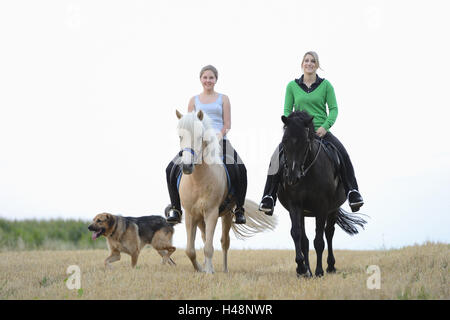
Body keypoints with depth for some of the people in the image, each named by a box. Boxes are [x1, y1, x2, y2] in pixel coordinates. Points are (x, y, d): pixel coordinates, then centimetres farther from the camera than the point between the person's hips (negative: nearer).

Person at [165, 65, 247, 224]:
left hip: (219, 141, -1)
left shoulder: (223, 99, 11)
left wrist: (219, 135, -14)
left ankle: (239, 209, -13)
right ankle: (175, 208, -5)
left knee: (239, 170, -24)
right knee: (171, 170, -15)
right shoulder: (194, 100, 15)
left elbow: (227, 124, 5)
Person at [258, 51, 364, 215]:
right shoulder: (292, 86, 7)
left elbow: (333, 109, 1)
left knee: (343, 154, -24)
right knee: (277, 156, -23)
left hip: (321, 130, 0)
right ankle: (269, 197, -18)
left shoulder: (325, 85, 4)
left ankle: (352, 192, -14)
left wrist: (325, 126, -15)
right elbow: (287, 111, 8)